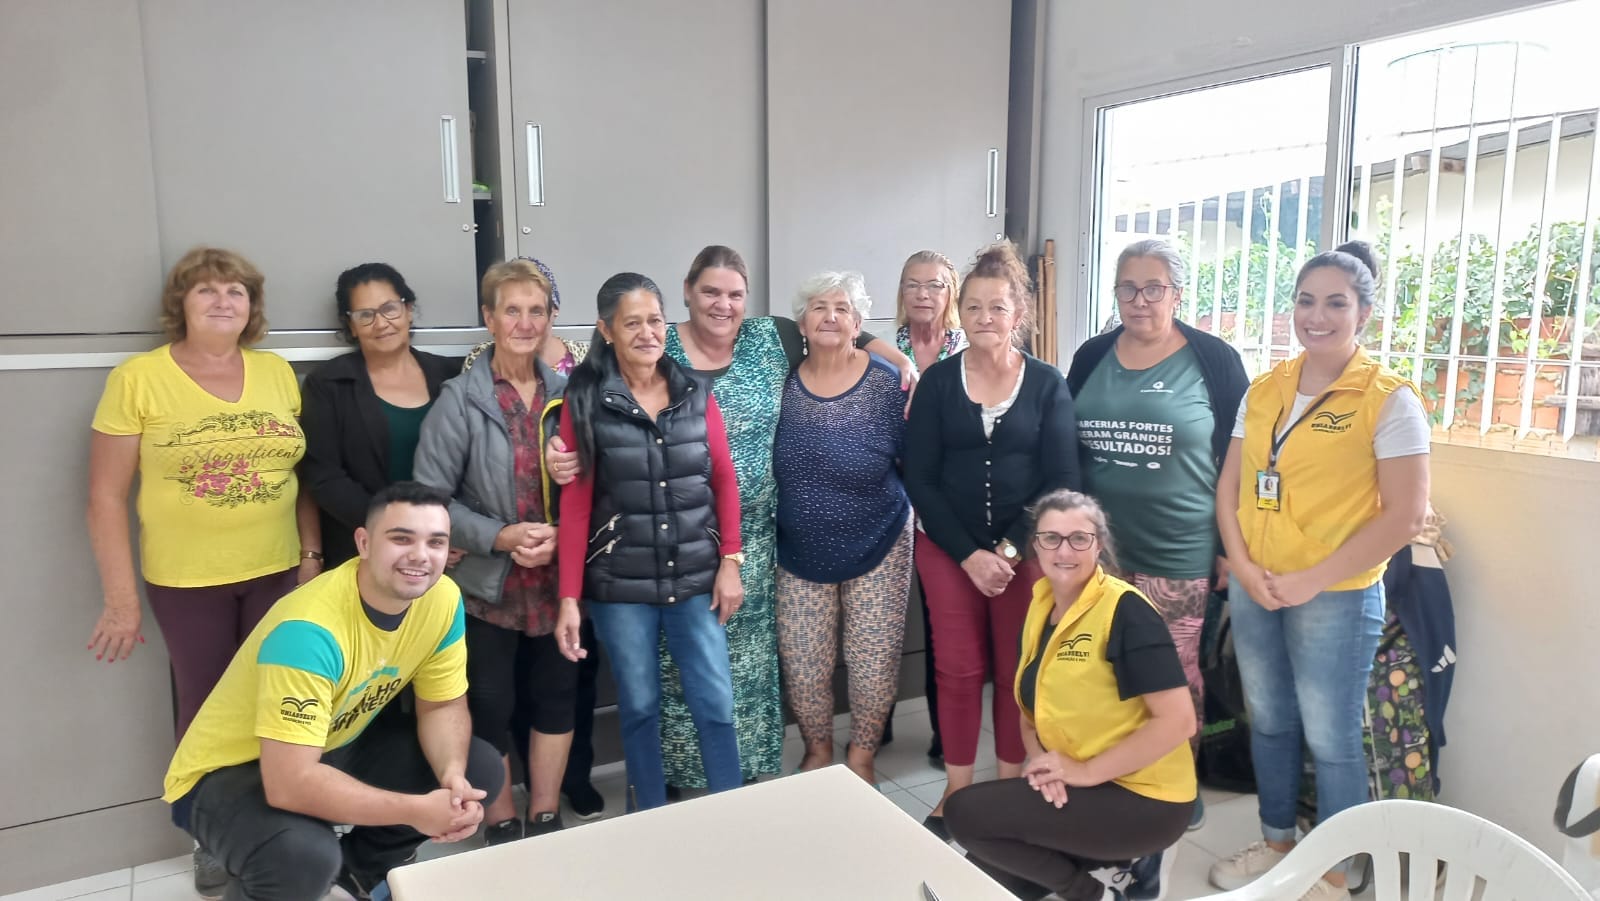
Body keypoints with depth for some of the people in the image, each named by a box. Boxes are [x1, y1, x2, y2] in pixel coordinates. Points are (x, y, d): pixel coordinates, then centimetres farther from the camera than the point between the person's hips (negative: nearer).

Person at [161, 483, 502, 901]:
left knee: (478, 770, -7)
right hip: (230, 771, -6)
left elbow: (443, 706, -3)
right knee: (306, 857, -35)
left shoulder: (442, 599, -15)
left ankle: (361, 866, 17)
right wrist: (416, 811, -34)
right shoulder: (309, 630, -35)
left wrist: (454, 775, -24)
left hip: (337, 746, 7)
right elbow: (290, 783, -38)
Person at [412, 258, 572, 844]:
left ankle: (545, 818, 31)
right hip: (487, 582, -3)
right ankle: (502, 825, 28)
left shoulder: (565, 394, 3)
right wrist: (500, 537, -19)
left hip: (557, 577, 3)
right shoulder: (460, 399, -8)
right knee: (490, 705, 8)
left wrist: (562, 533, -12)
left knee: (557, 695, 12)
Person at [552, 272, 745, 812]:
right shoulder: (585, 401, -5)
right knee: (638, 706, 11)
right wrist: (569, 598, -8)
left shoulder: (696, 393, 2)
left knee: (716, 702, 5)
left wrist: (730, 561, -1)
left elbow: (724, 481, 6)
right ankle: (651, 820, 31)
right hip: (619, 585, -1)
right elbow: (575, 504, -5)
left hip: (696, 578, 2)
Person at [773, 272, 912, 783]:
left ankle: (861, 756, 31)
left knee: (874, 663, 5)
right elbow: (764, 464, 9)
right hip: (800, 554, 2)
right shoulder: (783, 383, -2)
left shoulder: (887, 384, -10)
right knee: (802, 666, 6)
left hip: (877, 551, -2)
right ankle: (817, 751, 32)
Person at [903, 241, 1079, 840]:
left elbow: (1061, 480, -4)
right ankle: (956, 792, 20)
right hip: (948, 550, 1)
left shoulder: (1047, 383, -1)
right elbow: (919, 478, -3)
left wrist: (1011, 549, -12)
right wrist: (969, 554, -10)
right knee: (958, 669, 5)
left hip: (1025, 551, 0)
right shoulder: (937, 381, 0)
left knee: (1017, 671, 6)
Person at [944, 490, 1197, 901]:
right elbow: (1033, 705, 13)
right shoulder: (1040, 607, 6)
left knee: (964, 812, -16)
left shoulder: (1126, 610, -18)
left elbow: (1178, 720, -23)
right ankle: (1095, 863, 13)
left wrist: (1086, 771, -20)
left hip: (1144, 798, -8)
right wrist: (1038, 759, -8)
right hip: (1075, 786, 8)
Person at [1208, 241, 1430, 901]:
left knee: (1331, 739, 6)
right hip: (1252, 589, 5)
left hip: (1336, 597, -5)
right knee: (1267, 723, 18)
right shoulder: (1264, 390, 6)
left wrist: (1313, 580, -15)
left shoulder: (1389, 399, -9)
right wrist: (1243, 566, -6)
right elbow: (1229, 488, 8)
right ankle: (1276, 843, 38)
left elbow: (1404, 515, -12)